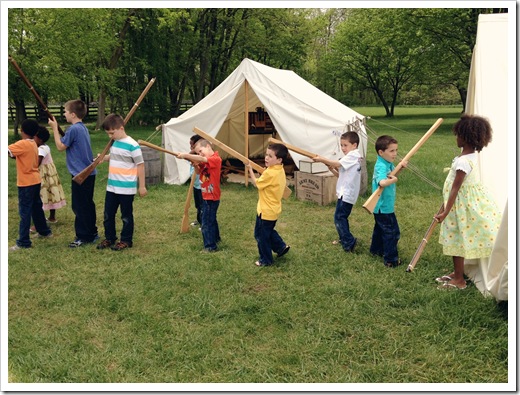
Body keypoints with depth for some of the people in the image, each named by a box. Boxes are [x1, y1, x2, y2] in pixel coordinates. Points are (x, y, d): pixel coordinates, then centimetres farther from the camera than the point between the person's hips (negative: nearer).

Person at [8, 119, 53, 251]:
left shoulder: (23, 144, -17)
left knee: (25, 212, -6)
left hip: (26, 183, -9)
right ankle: (44, 231, 35)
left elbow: (7, 150, -27)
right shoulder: (33, 144, 9)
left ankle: (23, 242, -4)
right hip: (35, 181, 9)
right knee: (37, 207, 22)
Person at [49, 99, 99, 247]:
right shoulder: (83, 128, 12)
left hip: (80, 174, -9)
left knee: (79, 206, -1)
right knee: (87, 204, 16)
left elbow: (60, 146, -11)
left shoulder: (73, 129, -17)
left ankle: (83, 237, 6)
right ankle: (91, 233, 25)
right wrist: (57, 129, 16)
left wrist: (54, 128, -5)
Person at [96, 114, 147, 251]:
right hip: (111, 187, 7)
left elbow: (140, 165, -12)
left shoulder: (132, 145, -16)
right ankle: (109, 238, 28)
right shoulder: (114, 143, 7)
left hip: (126, 188, -7)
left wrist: (142, 186, -10)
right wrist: (104, 158, 4)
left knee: (126, 216, 7)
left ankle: (126, 240, 19)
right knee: (108, 215, 13)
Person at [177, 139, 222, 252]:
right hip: (206, 196, 10)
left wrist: (186, 155, -36)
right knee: (211, 219, 24)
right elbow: (199, 171, 7)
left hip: (211, 197, -10)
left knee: (206, 221, -6)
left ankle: (210, 246, 0)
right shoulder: (205, 161, 10)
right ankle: (215, 238, 40)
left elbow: (201, 159, -32)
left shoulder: (216, 159, -18)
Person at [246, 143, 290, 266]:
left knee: (262, 235, 7)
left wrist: (250, 170, -3)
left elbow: (256, 183, -12)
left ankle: (265, 260, 19)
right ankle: (281, 246, 31)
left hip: (266, 211, -9)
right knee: (269, 231, 29)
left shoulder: (270, 173, -26)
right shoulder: (280, 171, 1)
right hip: (274, 209, 9)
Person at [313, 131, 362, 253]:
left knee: (339, 217, -10)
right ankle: (344, 239, 32)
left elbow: (337, 164, -23)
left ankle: (349, 242, -10)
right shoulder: (354, 156, 15)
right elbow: (342, 170, 13)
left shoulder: (353, 155, -14)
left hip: (346, 193, -10)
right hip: (347, 193, 10)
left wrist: (321, 159, -18)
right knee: (342, 216, 20)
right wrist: (334, 167, -4)